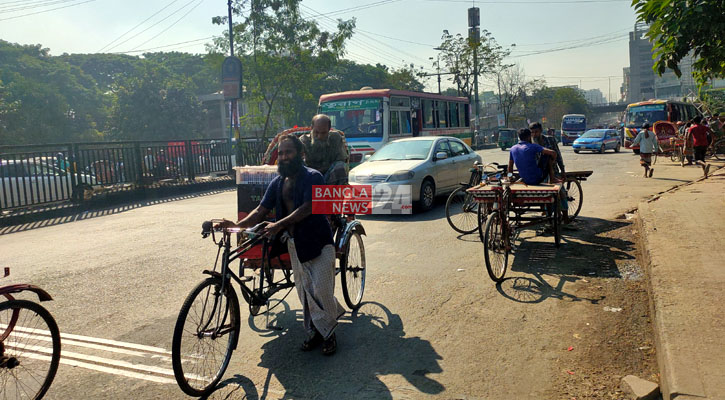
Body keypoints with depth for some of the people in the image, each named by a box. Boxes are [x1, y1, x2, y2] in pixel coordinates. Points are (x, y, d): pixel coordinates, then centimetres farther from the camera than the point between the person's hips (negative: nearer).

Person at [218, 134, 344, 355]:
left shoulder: (313, 177, -11)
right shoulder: (277, 183, 8)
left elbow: (307, 208, -23)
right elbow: (261, 210, 5)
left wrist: (279, 225, -34)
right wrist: (238, 225, -12)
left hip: (318, 243, -6)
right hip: (295, 244, 6)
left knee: (322, 290, -4)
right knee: (304, 291, 11)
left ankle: (329, 333, 15)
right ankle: (314, 331, 26)